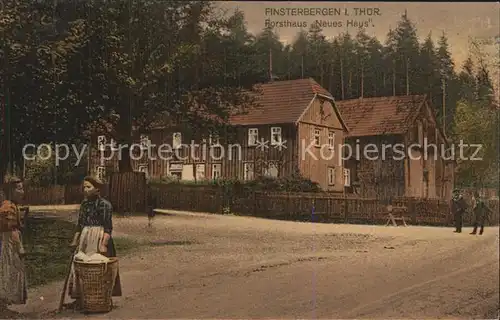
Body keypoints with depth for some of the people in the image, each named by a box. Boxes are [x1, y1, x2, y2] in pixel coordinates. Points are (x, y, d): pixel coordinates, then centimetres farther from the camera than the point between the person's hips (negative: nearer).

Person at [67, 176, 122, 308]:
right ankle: (80, 298, 18)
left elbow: (108, 228, -16)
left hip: (99, 238, -8)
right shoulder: (84, 203, 11)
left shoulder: (104, 204, -12)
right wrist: (75, 240, 15)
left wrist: (104, 244, -23)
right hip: (85, 238, 8)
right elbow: (80, 224, 18)